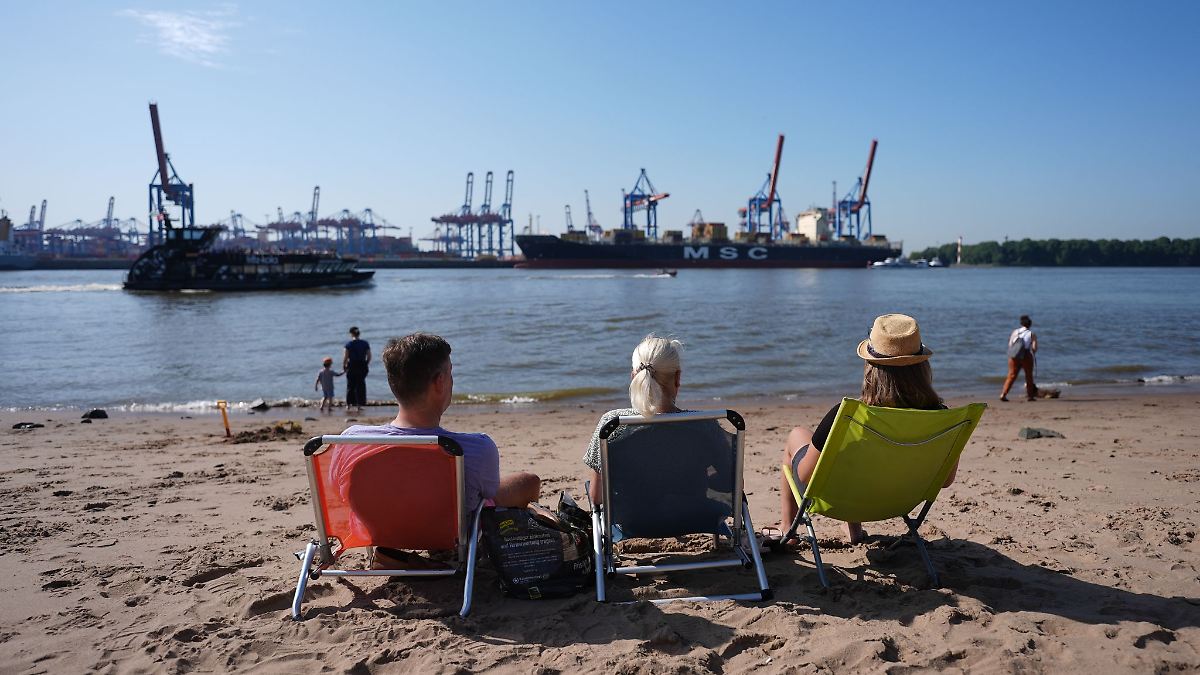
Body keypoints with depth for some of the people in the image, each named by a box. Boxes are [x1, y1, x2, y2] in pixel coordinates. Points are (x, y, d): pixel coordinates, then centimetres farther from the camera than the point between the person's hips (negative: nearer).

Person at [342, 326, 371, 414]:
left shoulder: (348, 344, -7)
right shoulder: (365, 343, 3)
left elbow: (345, 358, -10)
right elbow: (369, 357, 3)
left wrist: (343, 367, 2)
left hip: (352, 367, -2)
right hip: (362, 367, 2)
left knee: (350, 386, 9)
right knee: (360, 386, 8)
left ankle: (349, 405, 12)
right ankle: (359, 405, 7)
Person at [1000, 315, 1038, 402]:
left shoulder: (1015, 332, 9)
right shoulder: (1031, 334, 3)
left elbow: (1010, 344, 4)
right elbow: (1034, 347, -5)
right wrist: (1033, 354, 14)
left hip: (1014, 356, 2)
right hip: (1026, 356, -2)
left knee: (1011, 375, 4)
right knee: (1029, 376, 13)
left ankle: (1003, 394, -8)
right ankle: (1030, 396, 19)